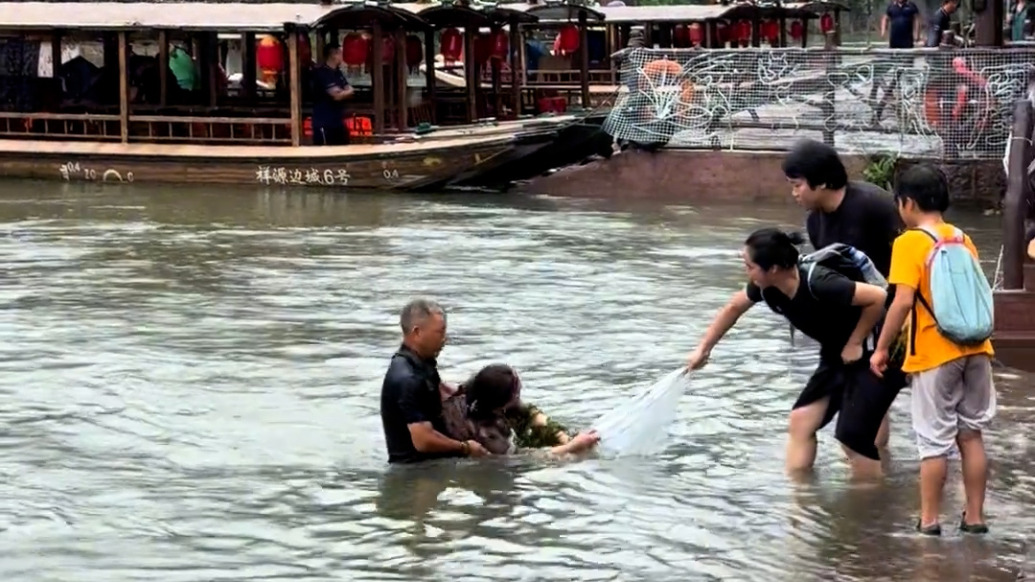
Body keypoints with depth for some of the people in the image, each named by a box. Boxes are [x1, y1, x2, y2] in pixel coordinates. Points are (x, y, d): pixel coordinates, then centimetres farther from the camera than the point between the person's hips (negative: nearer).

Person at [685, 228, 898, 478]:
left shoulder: (818, 284, -34)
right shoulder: (767, 286, -9)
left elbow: (878, 297, -33)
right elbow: (734, 308, 12)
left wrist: (855, 344, -22)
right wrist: (703, 348, 19)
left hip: (871, 355, -8)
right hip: (836, 356, 8)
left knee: (851, 436, -11)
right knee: (801, 421, 5)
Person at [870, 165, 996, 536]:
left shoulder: (909, 243, -10)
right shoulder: (963, 239, 10)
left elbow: (904, 300, -18)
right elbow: (981, 294, 15)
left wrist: (882, 348, -11)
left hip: (935, 354, -5)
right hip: (975, 349, 5)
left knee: (934, 441, 2)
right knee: (971, 435, 11)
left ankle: (929, 520, 9)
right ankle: (975, 517, 16)